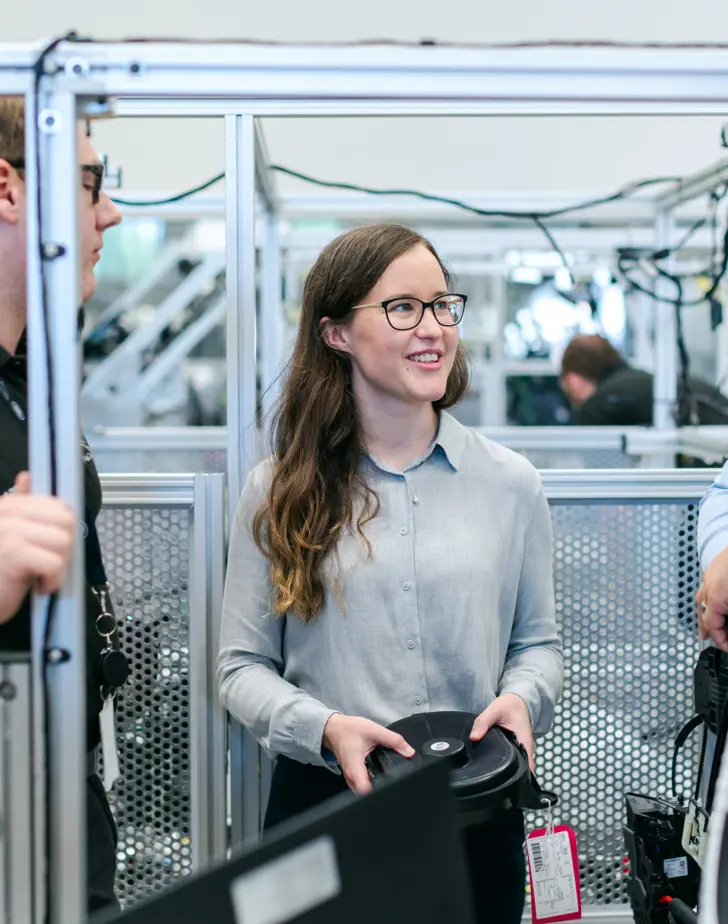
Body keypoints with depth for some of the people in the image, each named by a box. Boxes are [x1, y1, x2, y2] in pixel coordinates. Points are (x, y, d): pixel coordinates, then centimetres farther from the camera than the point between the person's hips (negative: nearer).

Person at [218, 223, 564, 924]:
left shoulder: (509, 481, 2)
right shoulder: (278, 492, -1)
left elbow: (538, 642, 9)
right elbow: (243, 666, -1)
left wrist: (520, 696, -12)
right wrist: (326, 727, -18)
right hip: (324, 804, -1)